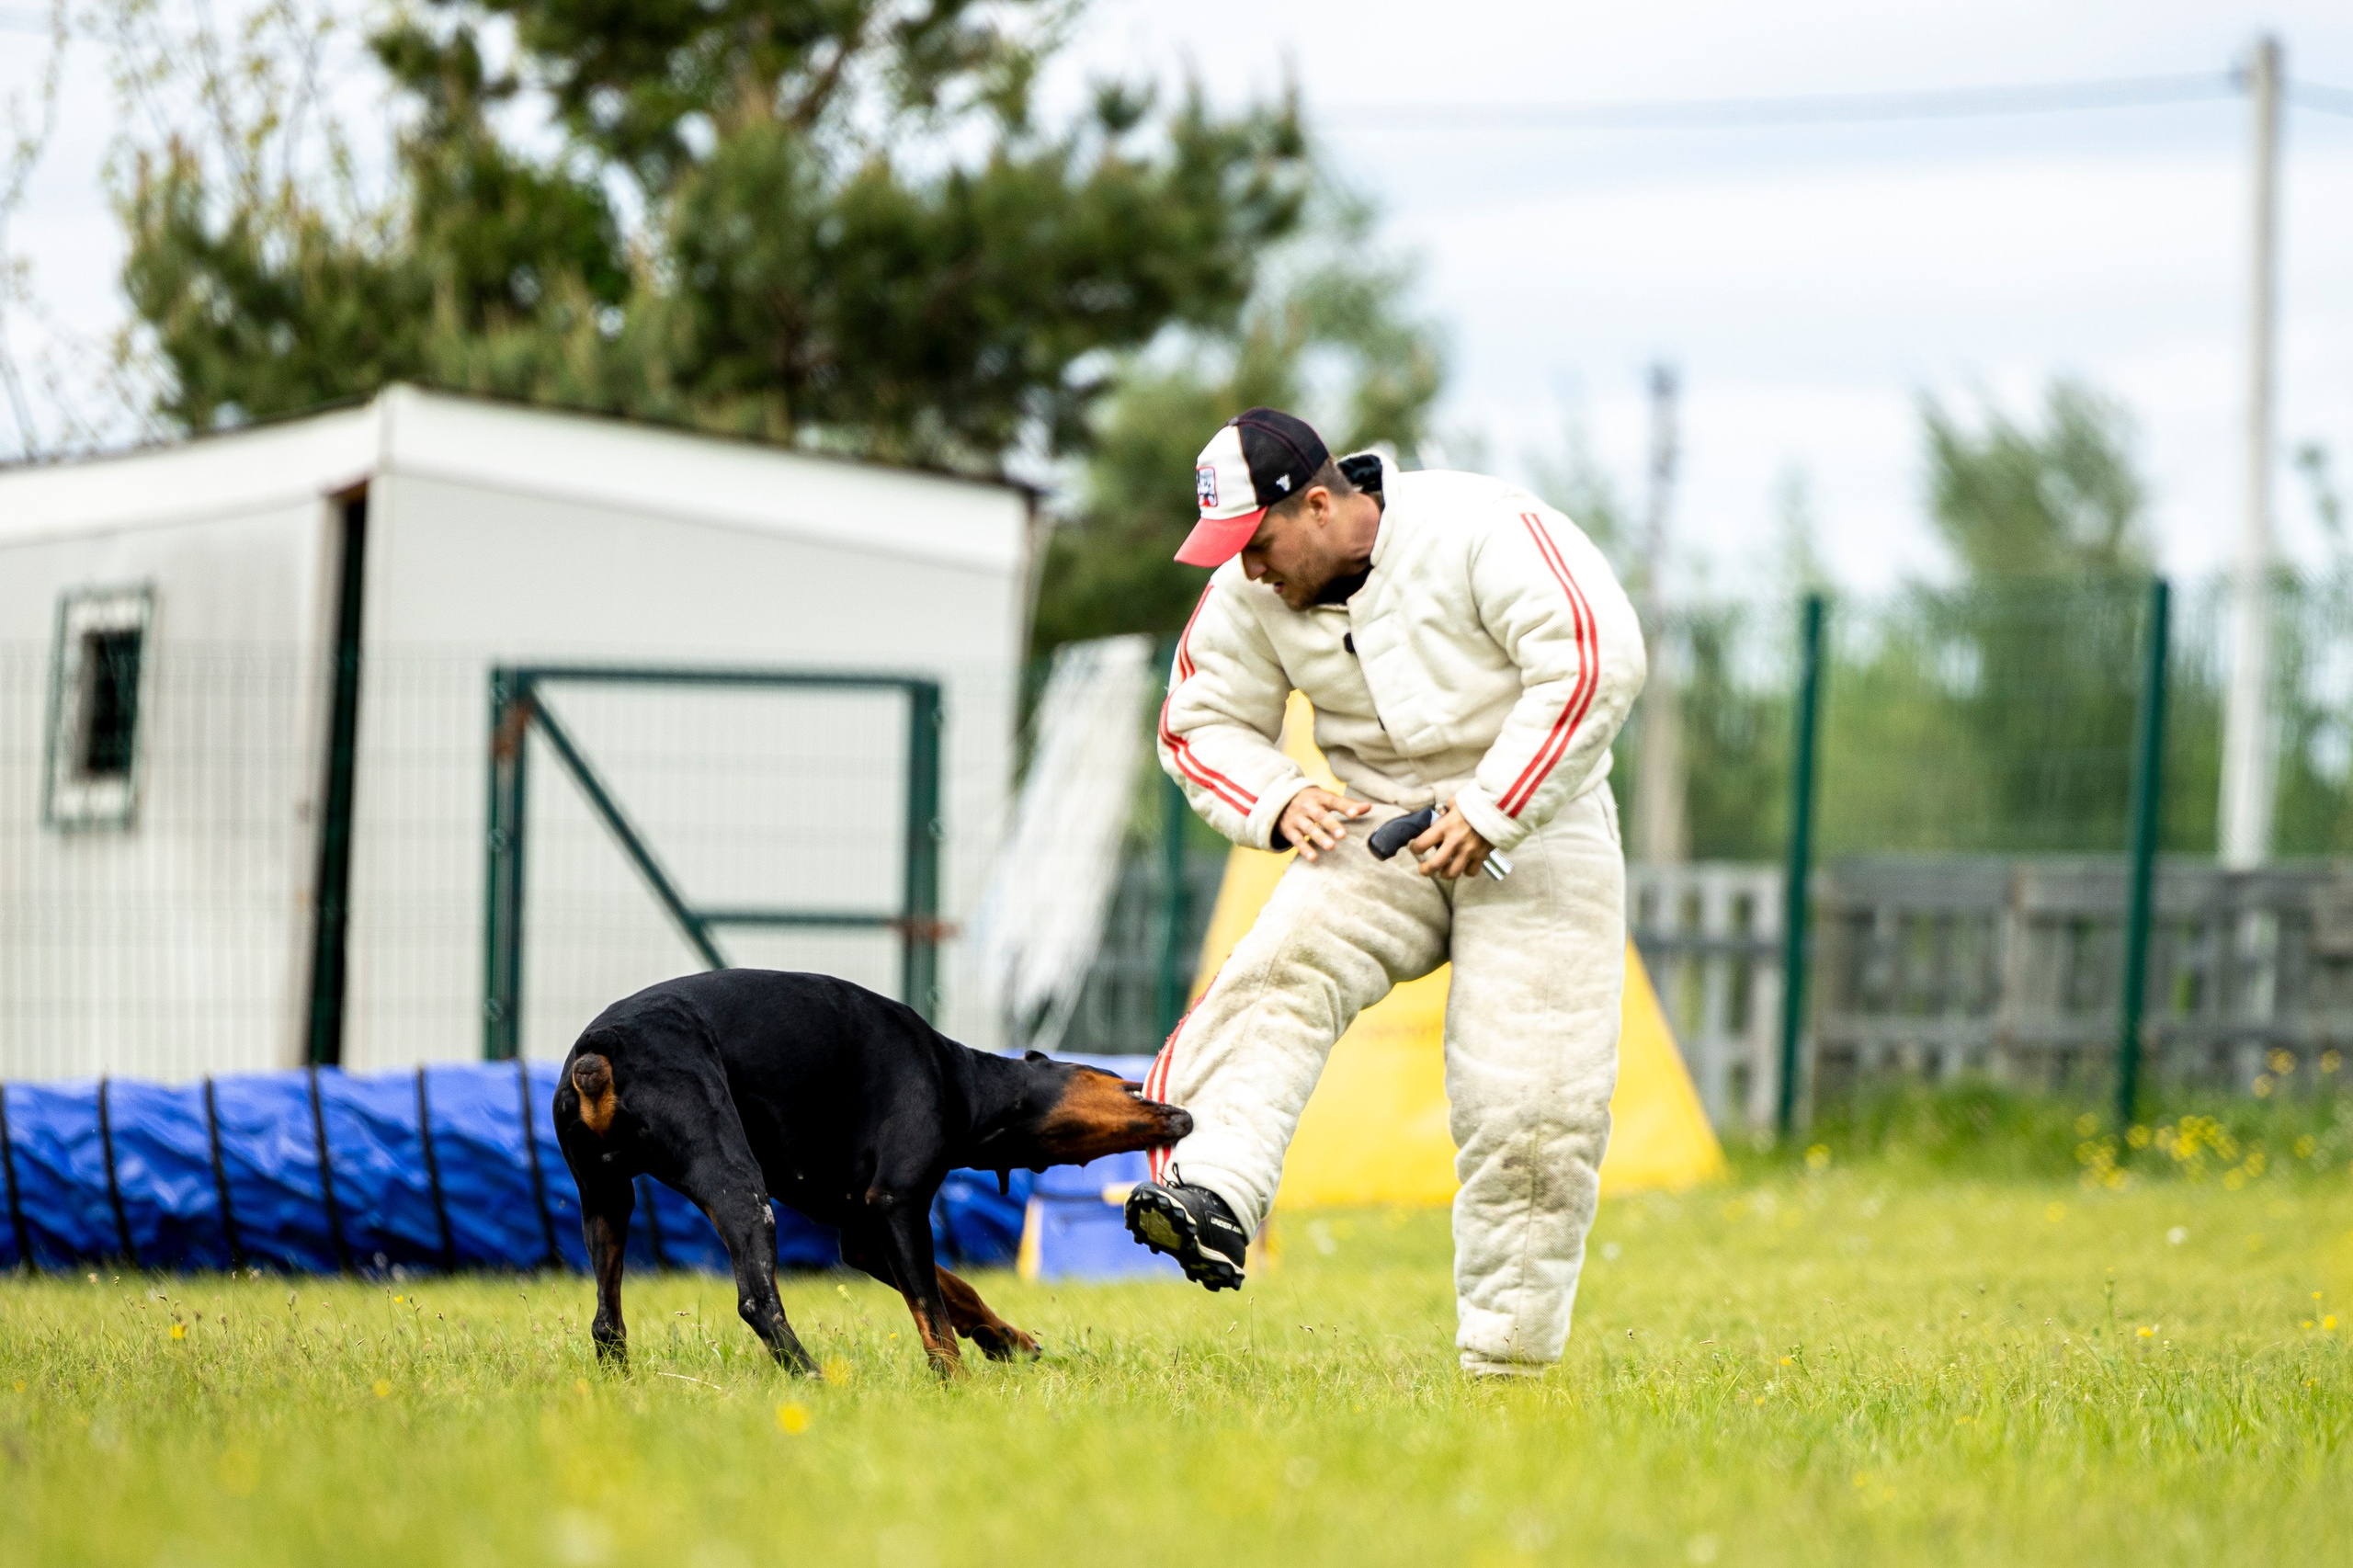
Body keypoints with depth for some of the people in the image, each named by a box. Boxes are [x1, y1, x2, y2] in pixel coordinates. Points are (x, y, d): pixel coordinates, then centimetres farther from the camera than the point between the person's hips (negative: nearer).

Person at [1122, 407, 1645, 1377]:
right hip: (1381, 828, 4)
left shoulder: (1478, 531, -18)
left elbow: (1597, 660, -23)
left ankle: (1509, 1361, 0)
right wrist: (1279, 802, -11)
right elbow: (1204, 723, 11)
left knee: (1534, 1101, -10)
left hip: (1538, 833, -4)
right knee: (1280, 977, -27)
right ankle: (1212, 1194, -43)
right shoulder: (1248, 598, -2)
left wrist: (1489, 814, -23)